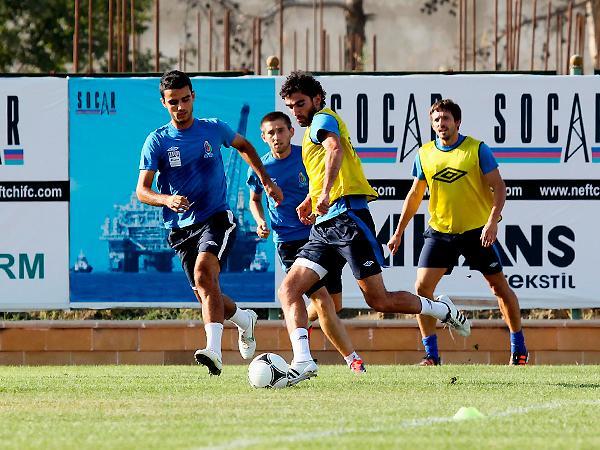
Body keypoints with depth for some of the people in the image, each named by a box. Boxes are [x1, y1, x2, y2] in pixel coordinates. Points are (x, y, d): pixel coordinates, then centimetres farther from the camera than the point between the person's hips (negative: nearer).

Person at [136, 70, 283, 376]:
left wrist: (267, 182, 20)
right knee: (205, 294, 4)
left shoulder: (214, 129, 3)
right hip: (180, 228, 2)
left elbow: (244, 147, 26)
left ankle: (214, 351, -39)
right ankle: (244, 319, 38)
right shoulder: (157, 141, -1)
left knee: (204, 271, -29)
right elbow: (142, 190, -6)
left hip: (216, 218, -2)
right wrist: (167, 199, -26)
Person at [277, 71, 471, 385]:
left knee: (379, 301, -8)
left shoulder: (323, 119, -3)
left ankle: (441, 309, 14)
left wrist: (325, 193, -37)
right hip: (324, 227, 10)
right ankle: (302, 361, -19)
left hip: (347, 216, -10)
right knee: (288, 290, -7)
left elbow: (335, 148, -26)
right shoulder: (311, 132, 26)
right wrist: (310, 201, 35)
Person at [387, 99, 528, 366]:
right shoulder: (425, 154, 3)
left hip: (477, 230, -3)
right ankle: (431, 354, -2)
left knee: (500, 287, 2)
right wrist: (399, 231, 14)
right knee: (422, 287, -10)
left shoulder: (477, 149, -7)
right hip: (439, 231, 3)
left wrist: (492, 221, -21)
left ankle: (518, 348, 19)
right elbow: (415, 195, 15)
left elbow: (498, 187, -8)